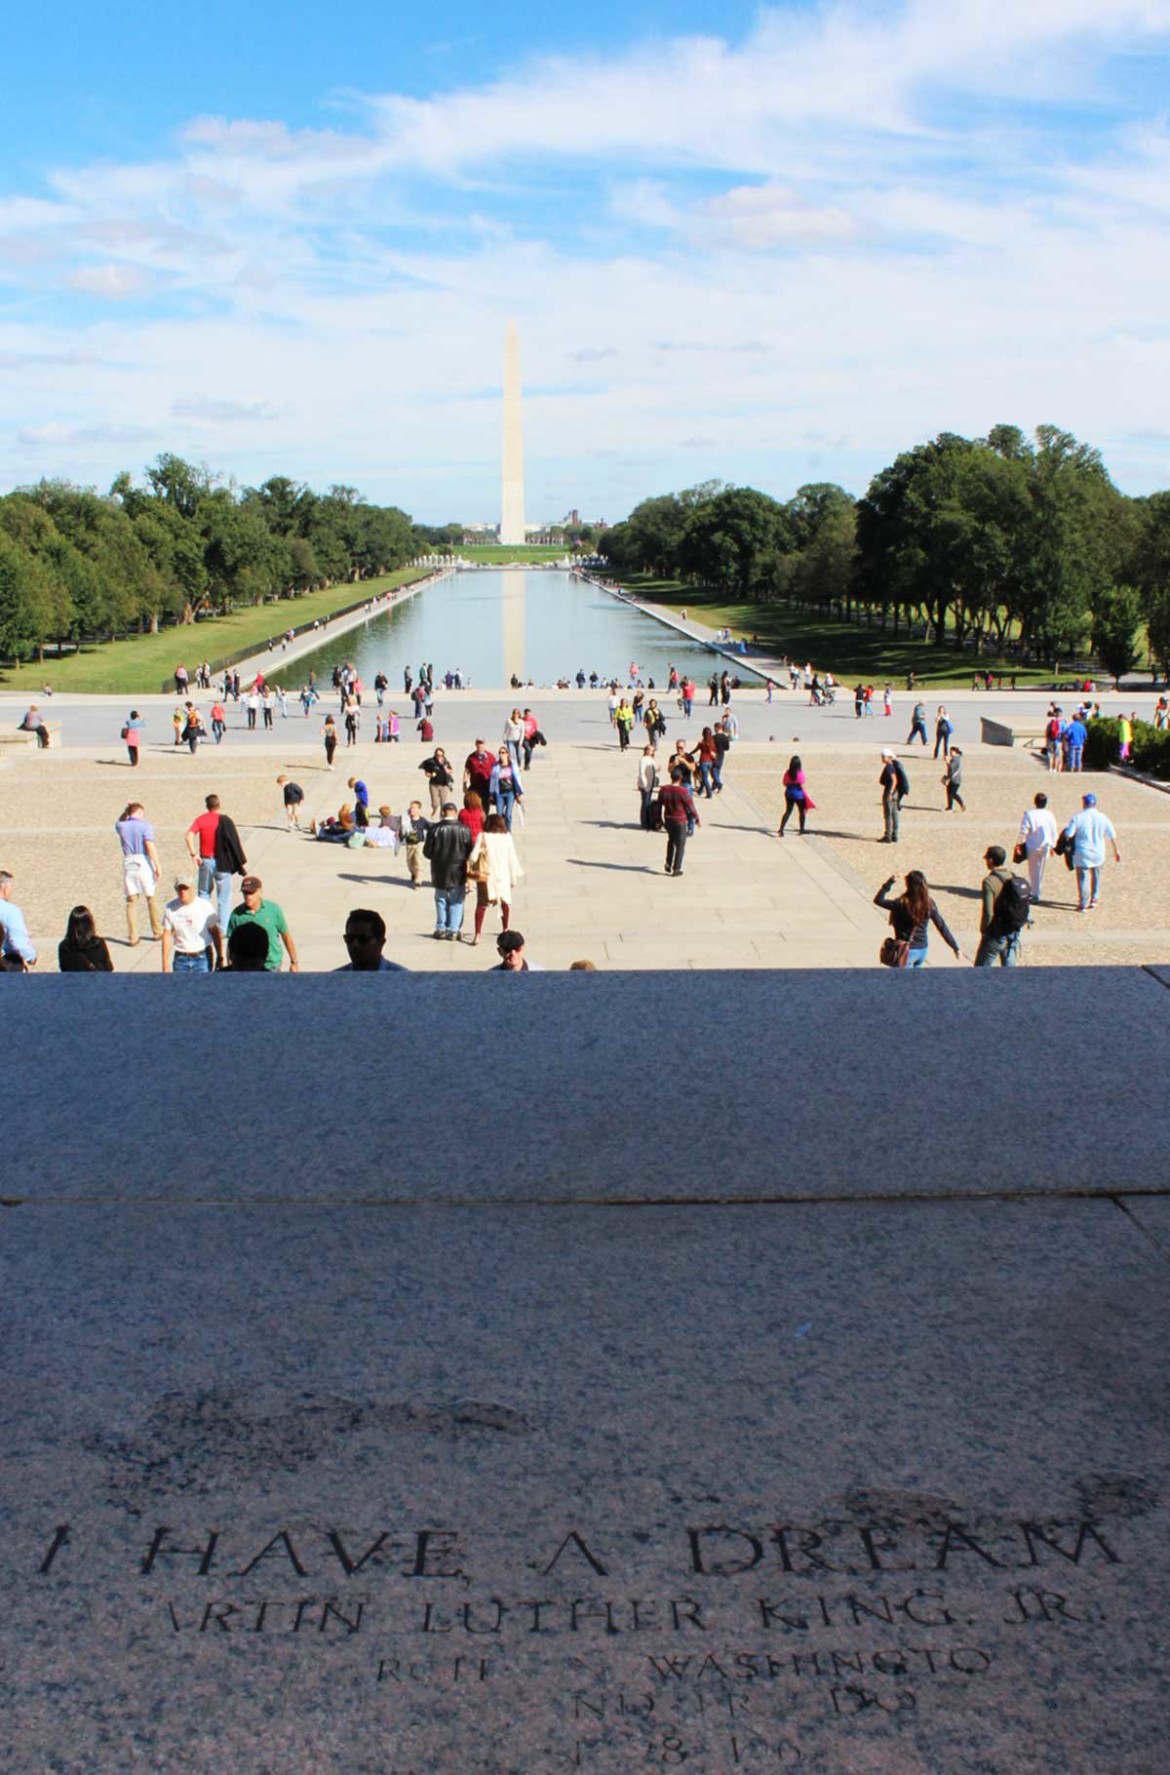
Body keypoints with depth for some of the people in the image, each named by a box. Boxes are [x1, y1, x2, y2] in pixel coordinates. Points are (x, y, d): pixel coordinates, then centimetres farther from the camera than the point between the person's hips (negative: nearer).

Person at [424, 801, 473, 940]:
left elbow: (427, 852, -5)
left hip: (440, 871, 1)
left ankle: (441, 928, 20)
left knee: (441, 900, 16)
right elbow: (469, 852, -2)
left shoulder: (435, 829, -11)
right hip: (458, 871, 0)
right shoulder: (464, 830, -11)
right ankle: (453, 930, 7)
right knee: (456, 902, 9)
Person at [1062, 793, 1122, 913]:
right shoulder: (1103, 817, 0)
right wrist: (1116, 850, 13)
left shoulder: (1077, 818, -10)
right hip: (1098, 853, 3)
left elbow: (1068, 834, -11)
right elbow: (1112, 836, 4)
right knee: (1096, 877, 19)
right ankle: (1094, 900, 23)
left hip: (1082, 853, -3)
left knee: (1083, 878, 1)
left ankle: (1083, 904, 0)